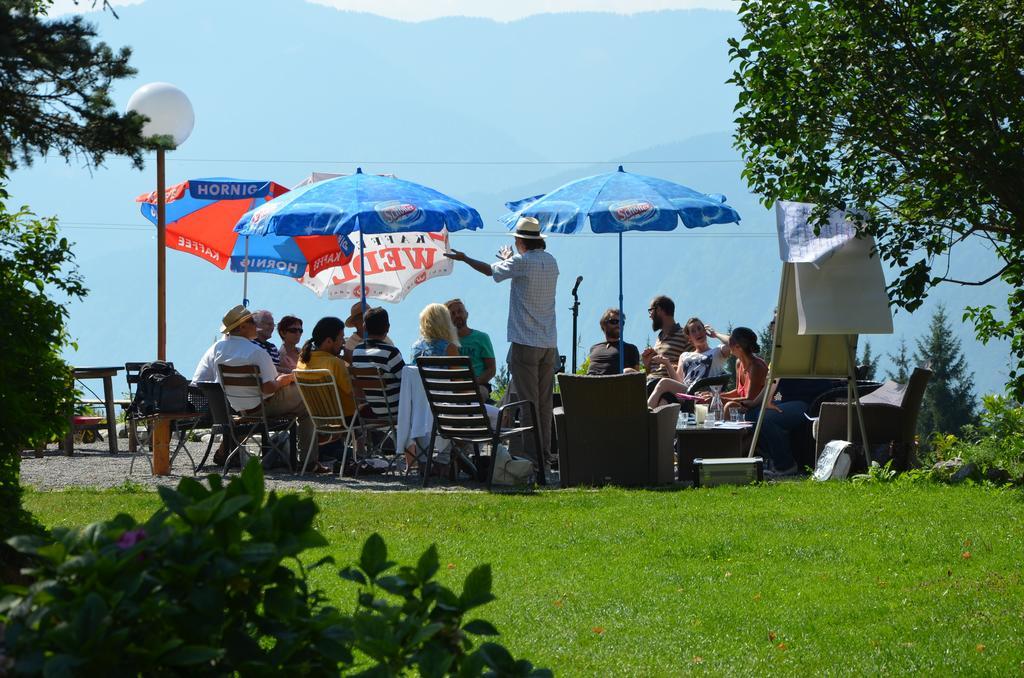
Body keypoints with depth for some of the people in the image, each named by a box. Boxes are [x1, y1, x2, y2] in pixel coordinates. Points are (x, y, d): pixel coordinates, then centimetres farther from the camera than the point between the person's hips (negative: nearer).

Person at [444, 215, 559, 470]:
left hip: (525, 344, -6)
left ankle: (532, 454, -7)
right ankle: (545, 453, 11)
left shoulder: (521, 262, -10)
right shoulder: (551, 262, 8)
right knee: (545, 402, 9)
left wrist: (464, 258, 21)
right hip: (549, 343, 6)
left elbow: (490, 270, 5)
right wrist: (511, 259, 44)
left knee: (528, 401, -4)